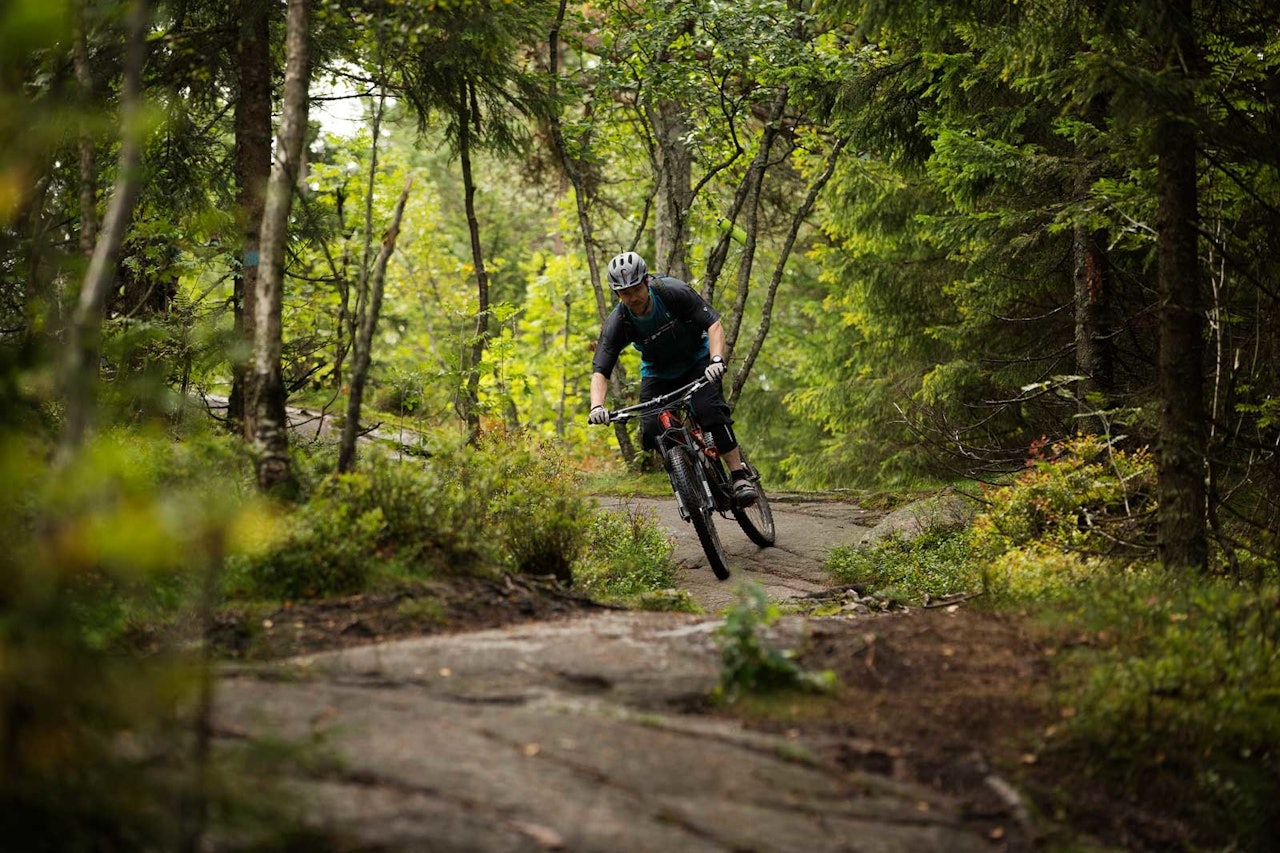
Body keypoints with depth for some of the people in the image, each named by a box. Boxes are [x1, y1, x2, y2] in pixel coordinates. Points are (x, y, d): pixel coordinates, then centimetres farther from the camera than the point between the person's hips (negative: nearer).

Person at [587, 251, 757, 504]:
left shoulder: (673, 292, -28)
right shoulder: (616, 323, -23)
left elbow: (714, 324, -28)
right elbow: (600, 371, -27)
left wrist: (716, 360, -45)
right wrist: (597, 406, -46)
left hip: (697, 361, -2)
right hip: (658, 373, 2)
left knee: (711, 409, -29)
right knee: (651, 434, -18)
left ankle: (740, 476, -23)